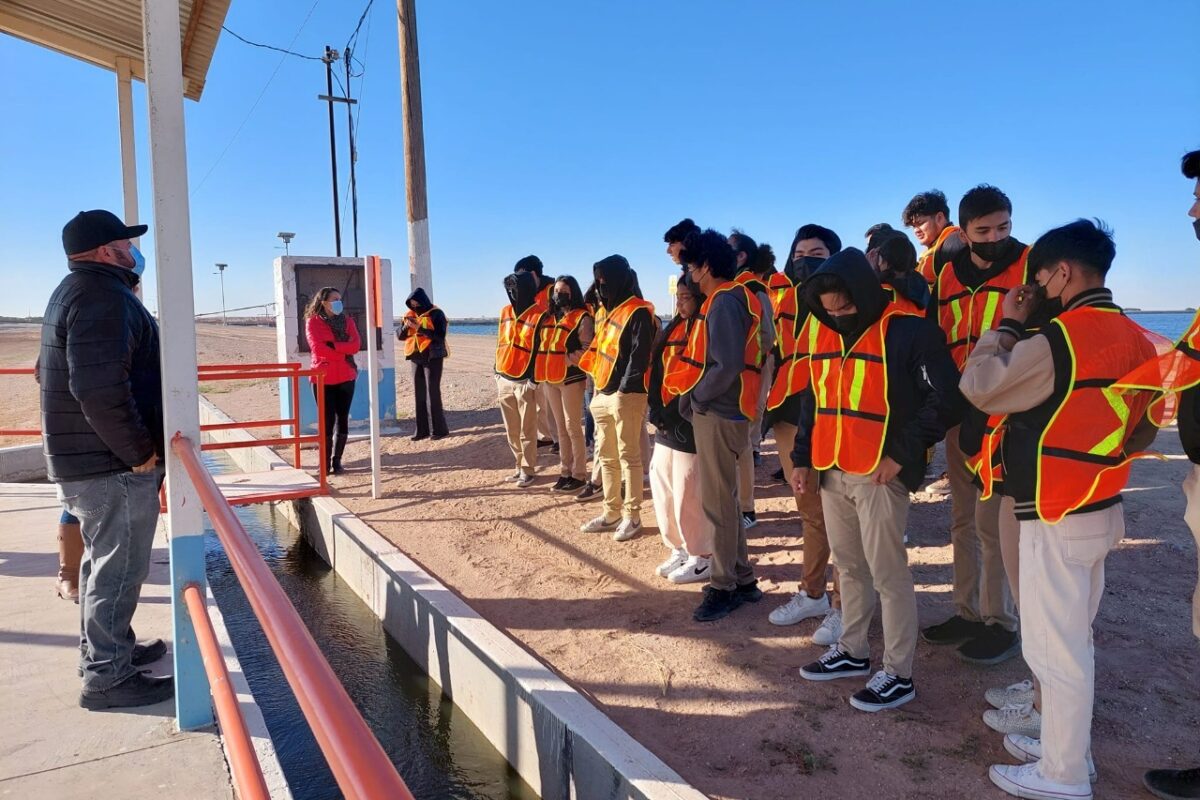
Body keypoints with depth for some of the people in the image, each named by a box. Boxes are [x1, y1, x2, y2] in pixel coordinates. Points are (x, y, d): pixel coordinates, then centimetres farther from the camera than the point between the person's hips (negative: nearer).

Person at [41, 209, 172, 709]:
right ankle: (108, 677, 8)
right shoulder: (104, 297, -18)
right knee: (119, 567, -2)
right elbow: (100, 389, -29)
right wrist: (140, 451, -20)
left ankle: (102, 649, 36)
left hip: (83, 457, 11)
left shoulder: (76, 291, 17)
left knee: (103, 560, 21)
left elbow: (57, 371, 25)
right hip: (113, 463, -11)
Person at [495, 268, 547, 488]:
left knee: (527, 430, 1)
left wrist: (533, 380, -13)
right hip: (504, 379, 7)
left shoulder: (540, 315, -9)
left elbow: (542, 350, -10)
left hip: (524, 381, -7)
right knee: (511, 430, 13)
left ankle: (528, 470, 10)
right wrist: (498, 373, 16)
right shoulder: (506, 312, 12)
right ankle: (520, 466, 24)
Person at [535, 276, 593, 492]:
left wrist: (567, 361, -20)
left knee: (573, 427, -4)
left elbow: (587, 348, -12)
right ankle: (565, 472, 19)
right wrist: (543, 369, 8)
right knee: (560, 427, 12)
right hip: (550, 379, 7)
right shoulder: (550, 317, 18)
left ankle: (579, 475, 3)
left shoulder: (582, 318, -5)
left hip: (571, 378, -7)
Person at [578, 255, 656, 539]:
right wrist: (599, 388, 16)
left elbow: (640, 355, -17)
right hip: (603, 393, 9)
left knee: (628, 456, -3)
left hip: (626, 395, -9)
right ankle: (612, 512, 23)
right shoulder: (610, 311, 18)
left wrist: (625, 389, -21)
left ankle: (632, 516, 5)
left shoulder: (638, 313, -11)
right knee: (606, 457, 13)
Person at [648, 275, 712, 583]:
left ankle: (703, 557, 13)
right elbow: (658, 372, 14)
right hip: (666, 424, 9)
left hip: (690, 425, -9)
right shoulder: (674, 329, 16)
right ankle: (680, 549, 27)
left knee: (688, 493, -2)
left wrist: (673, 415, -17)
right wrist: (657, 411, 2)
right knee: (663, 487, 13)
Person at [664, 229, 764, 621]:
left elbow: (727, 366, -24)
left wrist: (696, 397, -12)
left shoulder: (724, 302, -15)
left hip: (719, 414, -10)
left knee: (717, 502, -1)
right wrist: (697, 396, 9)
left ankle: (724, 586, 10)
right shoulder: (725, 298, 15)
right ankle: (742, 579, 25)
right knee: (724, 499, 16)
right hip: (717, 411, 10)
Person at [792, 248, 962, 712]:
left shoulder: (907, 329, -14)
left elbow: (944, 398, -12)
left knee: (888, 574, 1)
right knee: (849, 567, 17)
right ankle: (852, 651, 32)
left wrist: (902, 453, -14)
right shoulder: (820, 330, 7)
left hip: (880, 474, -6)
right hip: (831, 470, 7)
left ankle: (898, 675, 15)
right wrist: (803, 458, 12)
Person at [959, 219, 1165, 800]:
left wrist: (1007, 325, -3)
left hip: (1056, 518, -9)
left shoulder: (1058, 338, -20)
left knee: (1052, 647, 3)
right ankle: (1068, 749, 34)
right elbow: (1144, 427, 15)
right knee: (1073, 639, 20)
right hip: (1101, 508, 9)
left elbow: (980, 387, -13)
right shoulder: (1136, 339, 7)